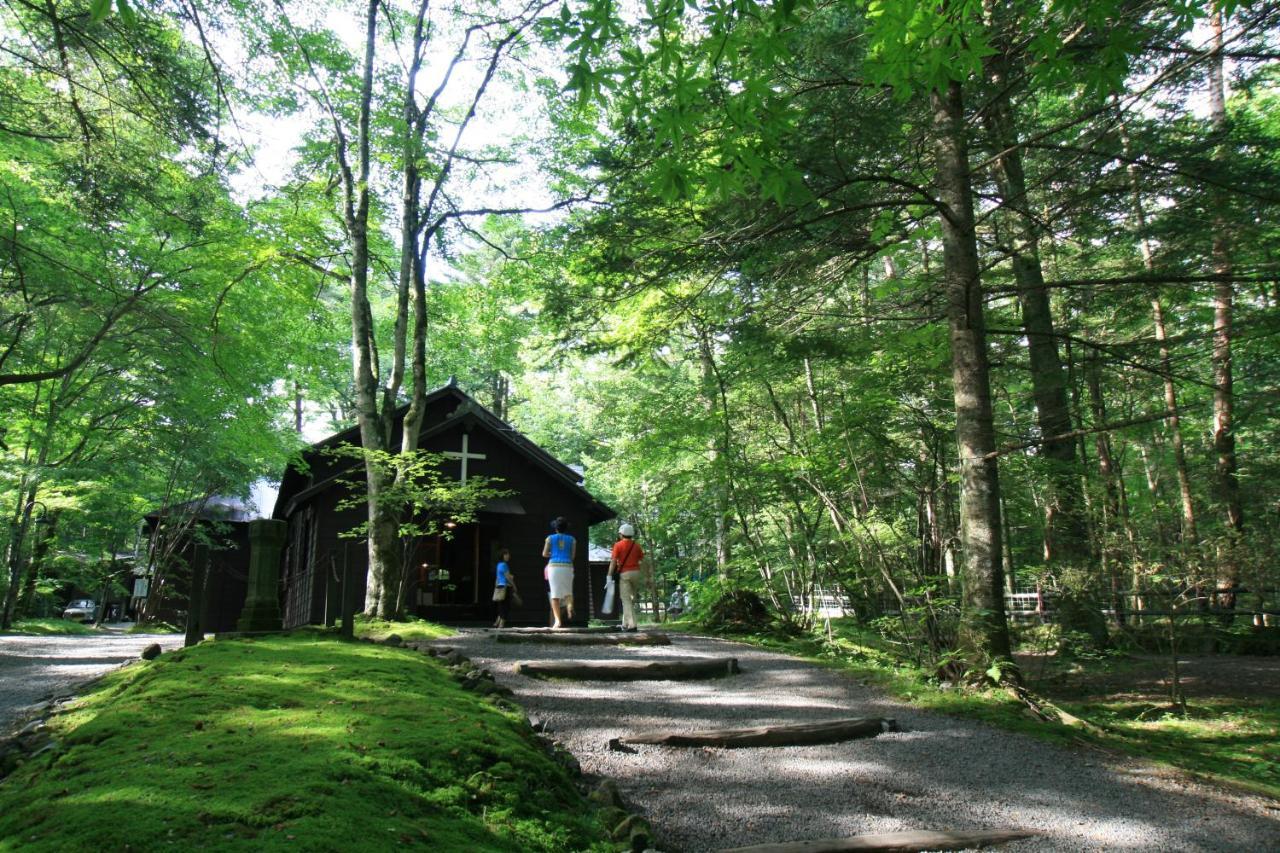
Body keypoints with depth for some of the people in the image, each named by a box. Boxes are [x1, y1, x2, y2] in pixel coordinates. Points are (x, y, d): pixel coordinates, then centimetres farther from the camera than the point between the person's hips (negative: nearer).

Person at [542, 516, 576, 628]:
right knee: (568, 591, 13)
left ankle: (557, 620, -7)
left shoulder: (550, 538, 6)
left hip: (554, 566, -1)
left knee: (555, 594, 2)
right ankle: (570, 606, -21)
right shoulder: (572, 539, 8)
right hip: (567, 567, 1)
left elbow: (544, 554, 6)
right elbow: (572, 556, 6)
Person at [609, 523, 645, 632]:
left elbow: (613, 562, -9)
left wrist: (609, 577, -8)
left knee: (626, 599, -3)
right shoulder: (637, 545, 9)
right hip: (636, 573, 4)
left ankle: (632, 625, -13)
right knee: (632, 599, 15)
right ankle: (626, 623, 19)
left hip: (624, 574, -4)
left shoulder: (618, 545, -2)